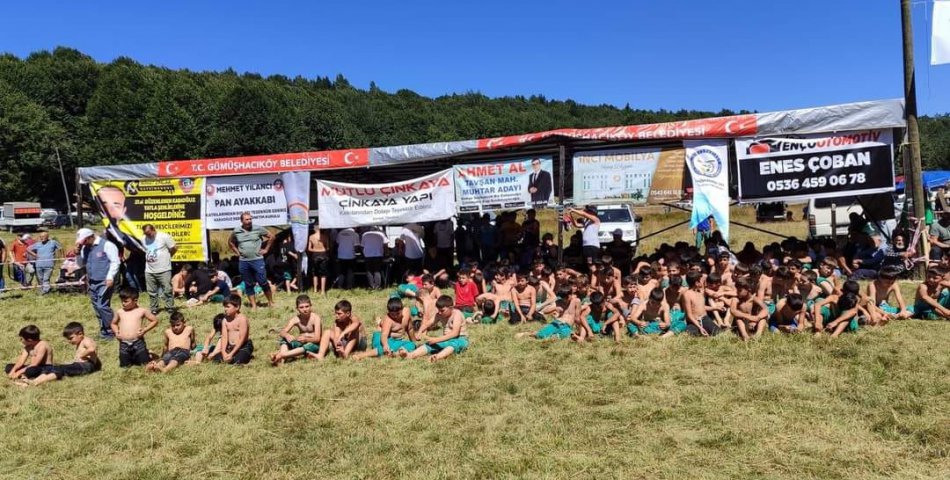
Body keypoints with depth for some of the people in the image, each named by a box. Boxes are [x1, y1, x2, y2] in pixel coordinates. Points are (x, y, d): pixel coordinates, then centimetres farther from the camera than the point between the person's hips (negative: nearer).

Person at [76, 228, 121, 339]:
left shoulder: (106, 245, -10)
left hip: (104, 282, -8)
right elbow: (82, 263, 21)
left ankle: (111, 331, -3)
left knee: (102, 306, -13)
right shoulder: (85, 248, 13)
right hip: (92, 282, 8)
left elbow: (115, 262, -13)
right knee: (97, 307, 11)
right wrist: (78, 252, 4)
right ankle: (104, 330, 22)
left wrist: (110, 277, -20)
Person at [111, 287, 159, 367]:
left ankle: (146, 352, 32)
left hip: (138, 342, -3)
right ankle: (132, 357, 38)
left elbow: (155, 321, 4)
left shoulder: (141, 311, -2)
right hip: (123, 344, 3)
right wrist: (116, 332, 3)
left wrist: (144, 330, -6)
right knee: (125, 365, 9)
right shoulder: (119, 312, 6)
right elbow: (114, 323, 22)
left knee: (144, 363, 3)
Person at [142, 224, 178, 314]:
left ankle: (170, 307, 7)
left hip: (164, 270, -5)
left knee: (167, 290, -2)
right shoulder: (143, 239, 7)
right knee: (152, 292, 11)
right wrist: (149, 258, 11)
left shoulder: (164, 236, -10)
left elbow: (174, 248, -4)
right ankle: (154, 309, 22)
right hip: (149, 271, 5)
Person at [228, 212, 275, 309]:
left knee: (263, 282, -2)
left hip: (257, 260, -3)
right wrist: (237, 252, 10)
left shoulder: (258, 229, -3)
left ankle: (271, 302, 11)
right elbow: (230, 242, 22)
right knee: (248, 285, 7)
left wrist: (266, 249, 2)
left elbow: (271, 237, 6)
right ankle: (253, 306, 14)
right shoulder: (236, 231, 4)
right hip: (243, 262, 3)